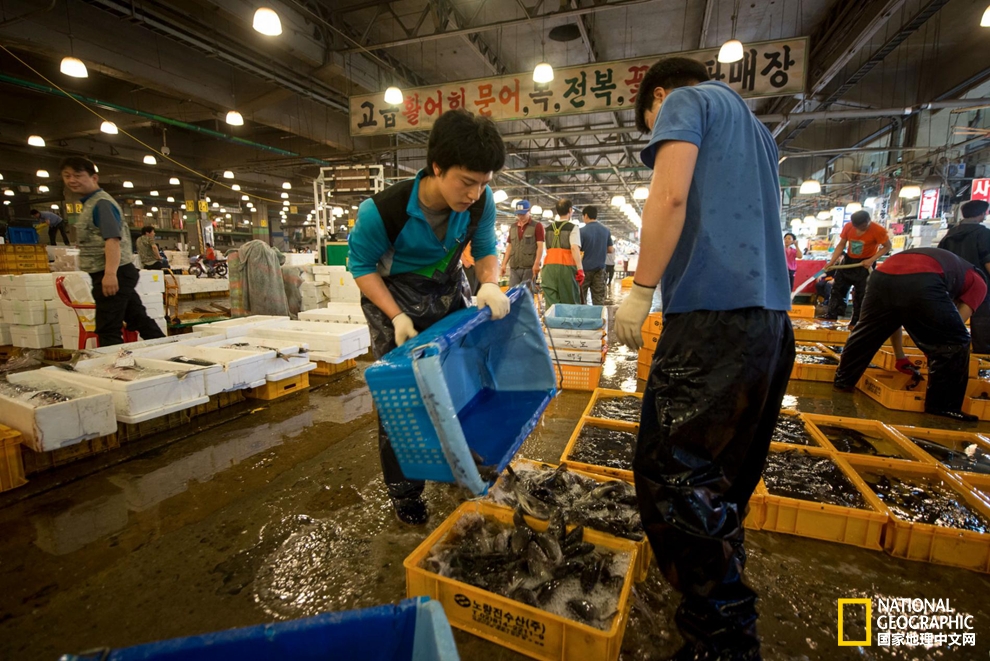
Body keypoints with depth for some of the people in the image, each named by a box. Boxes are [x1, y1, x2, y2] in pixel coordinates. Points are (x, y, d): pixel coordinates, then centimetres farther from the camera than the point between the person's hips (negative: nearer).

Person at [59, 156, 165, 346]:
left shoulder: (101, 203, -10)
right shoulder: (90, 203, 21)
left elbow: (113, 238, -24)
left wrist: (110, 273, -33)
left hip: (114, 275, -11)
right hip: (116, 274, 11)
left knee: (108, 330, -7)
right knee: (138, 319, 14)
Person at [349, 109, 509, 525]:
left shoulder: (480, 202, -19)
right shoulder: (383, 210, -30)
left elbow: (485, 250, -3)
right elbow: (362, 265, -15)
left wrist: (489, 285, -25)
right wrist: (397, 317, -25)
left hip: (448, 292, 5)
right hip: (395, 299, -4)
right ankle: (403, 490, 17)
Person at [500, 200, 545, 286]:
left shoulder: (537, 226, 2)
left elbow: (540, 246, -5)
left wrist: (537, 264, -16)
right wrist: (504, 263, 11)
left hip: (529, 267, -4)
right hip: (514, 267, 5)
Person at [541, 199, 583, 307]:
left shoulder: (549, 228, 15)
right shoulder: (572, 227, -1)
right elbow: (575, 248, -15)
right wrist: (580, 269, -17)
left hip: (549, 266, 4)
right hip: (566, 266, -4)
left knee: (551, 303, 1)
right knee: (569, 303, 5)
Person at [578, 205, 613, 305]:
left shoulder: (582, 231, -10)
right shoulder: (606, 230, 4)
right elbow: (611, 250, 10)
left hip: (585, 269, -3)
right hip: (599, 269, 3)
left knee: (581, 302, 7)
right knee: (599, 302, 4)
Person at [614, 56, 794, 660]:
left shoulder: (685, 102, 6)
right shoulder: (755, 128, 30)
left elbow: (670, 197, -13)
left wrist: (642, 289, -10)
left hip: (713, 316, -9)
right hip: (771, 319, 10)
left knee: (672, 475, -4)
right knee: (725, 475, 19)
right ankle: (725, 589, 34)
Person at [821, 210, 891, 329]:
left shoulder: (878, 230, -21)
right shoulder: (848, 226, -10)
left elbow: (887, 247, -13)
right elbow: (841, 245, -3)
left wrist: (872, 260, -25)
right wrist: (832, 261, -12)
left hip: (865, 263, -4)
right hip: (848, 260, 4)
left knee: (860, 294, 1)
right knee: (837, 287, 5)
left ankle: (855, 322, 9)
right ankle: (832, 315, 14)